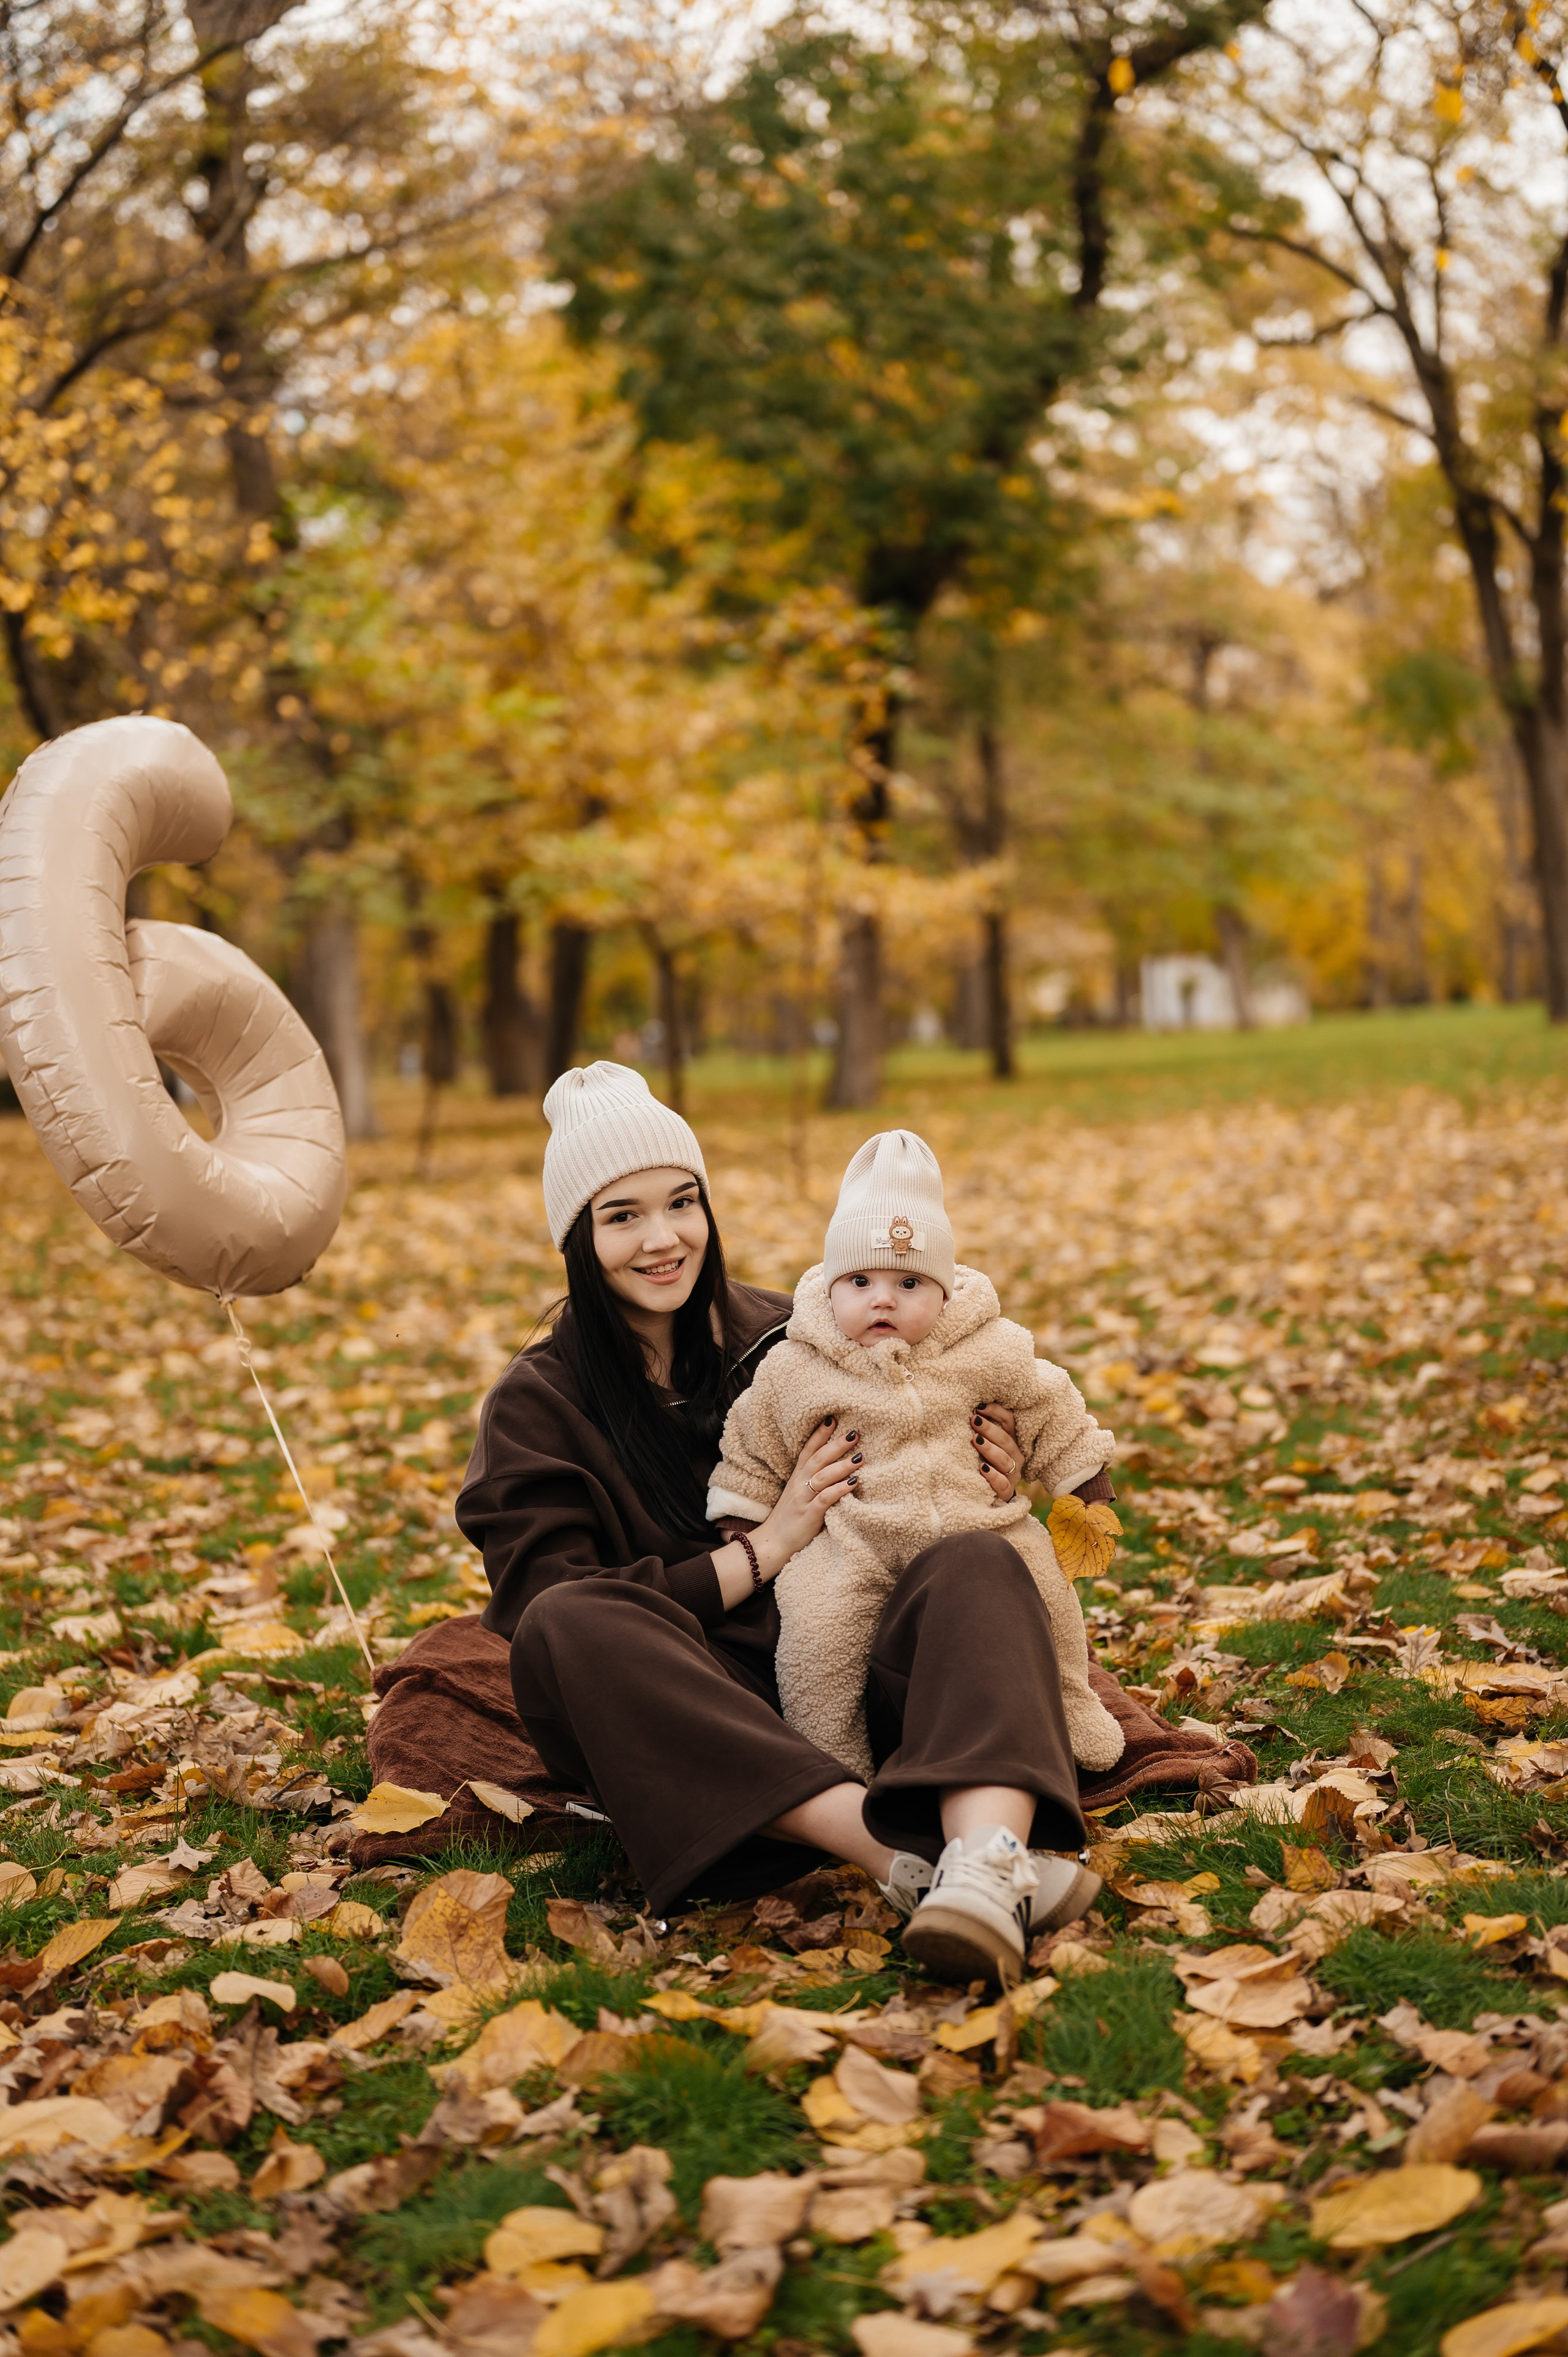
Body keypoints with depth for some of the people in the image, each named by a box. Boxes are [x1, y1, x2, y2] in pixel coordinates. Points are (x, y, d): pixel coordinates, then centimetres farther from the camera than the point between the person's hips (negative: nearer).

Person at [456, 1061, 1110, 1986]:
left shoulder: (787, 1341, 13)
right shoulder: (537, 1407, 6)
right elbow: (555, 1610, -6)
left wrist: (986, 1484, -3)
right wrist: (765, 1548, -11)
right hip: (683, 1723, -2)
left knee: (979, 1563, -24)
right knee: (565, 1624, -32)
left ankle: (987, 1862, -56)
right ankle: (909, 1854, -45)